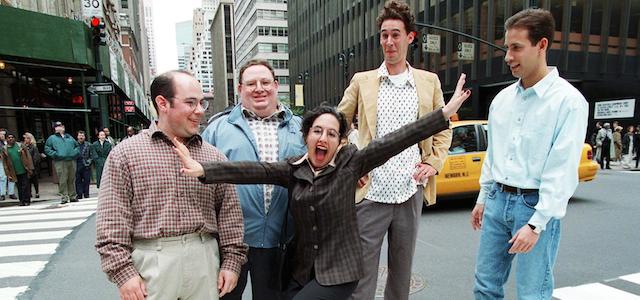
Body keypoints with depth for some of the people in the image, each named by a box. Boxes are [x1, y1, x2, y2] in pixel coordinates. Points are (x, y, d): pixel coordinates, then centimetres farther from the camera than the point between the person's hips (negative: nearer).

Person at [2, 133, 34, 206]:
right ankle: (22, 201, 16)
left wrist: (30, 168, -4)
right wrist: (8, 174, 2)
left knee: (26, 186, 0)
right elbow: (4, 162, 6)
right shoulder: (4, 149, 4)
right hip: (15, 172, 1)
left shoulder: (20, 145, 2)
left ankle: (26, 200, 6)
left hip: (24, 170, -1)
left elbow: (28, 156, 2)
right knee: (19, 187, 7)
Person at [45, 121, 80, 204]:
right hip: (60, 162, -4)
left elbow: (77, 145, 26)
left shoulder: (69, 137, 21)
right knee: (62, 181, -7)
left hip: (72, 161, 4)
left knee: (72, 180, 7)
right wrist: (55, 154, -8)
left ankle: (72, 196, 14)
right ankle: (64, 197, -3)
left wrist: (76, 152, 9)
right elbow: (47, 149, 4)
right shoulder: (52, 138, 9)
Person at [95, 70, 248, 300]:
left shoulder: (214, 156, 5)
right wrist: (123, 271, -8)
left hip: (205, 260, 3)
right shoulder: (125, 154, -2)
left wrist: (232, 260, 2)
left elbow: (229, 214, 5)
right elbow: (112, 221, -4)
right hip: (151, 263, -2)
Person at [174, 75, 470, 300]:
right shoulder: (294, 168, -1)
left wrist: (445, 113, -24)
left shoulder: (349, 162, -9)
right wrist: (203, 169, -29)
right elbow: (258, 170, -15)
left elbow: (392, 142, -18)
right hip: (302, 270, 4)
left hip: (339, 271, -4)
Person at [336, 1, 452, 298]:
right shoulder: (362, 81, 4)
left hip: (411, 192, 2)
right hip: (371, 193, -1)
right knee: (361, 275, 3)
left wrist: (434, 163, 3)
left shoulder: (429, 81, 7)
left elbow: (443, 129, 16)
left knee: (402, 272, 16)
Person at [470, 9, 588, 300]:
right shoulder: (503, 98, 8)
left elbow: (562, 171, -15)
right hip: (498, 200, 6)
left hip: (536, 205, -5)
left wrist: (536, 224, -17)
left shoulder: (568, 100, -11)